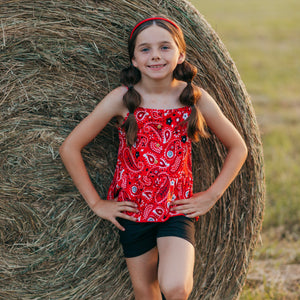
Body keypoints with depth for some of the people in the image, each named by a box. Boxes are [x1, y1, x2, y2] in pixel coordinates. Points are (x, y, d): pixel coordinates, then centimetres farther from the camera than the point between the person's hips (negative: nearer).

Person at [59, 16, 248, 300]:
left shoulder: (195, 98, -7)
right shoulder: (122, 99, -9)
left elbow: (238, 148, 6)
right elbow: (70, 148, -4)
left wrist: (211, 195, -1)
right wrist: (96, 203, -3)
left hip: (177, 209, -1)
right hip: (133, 210, 1)